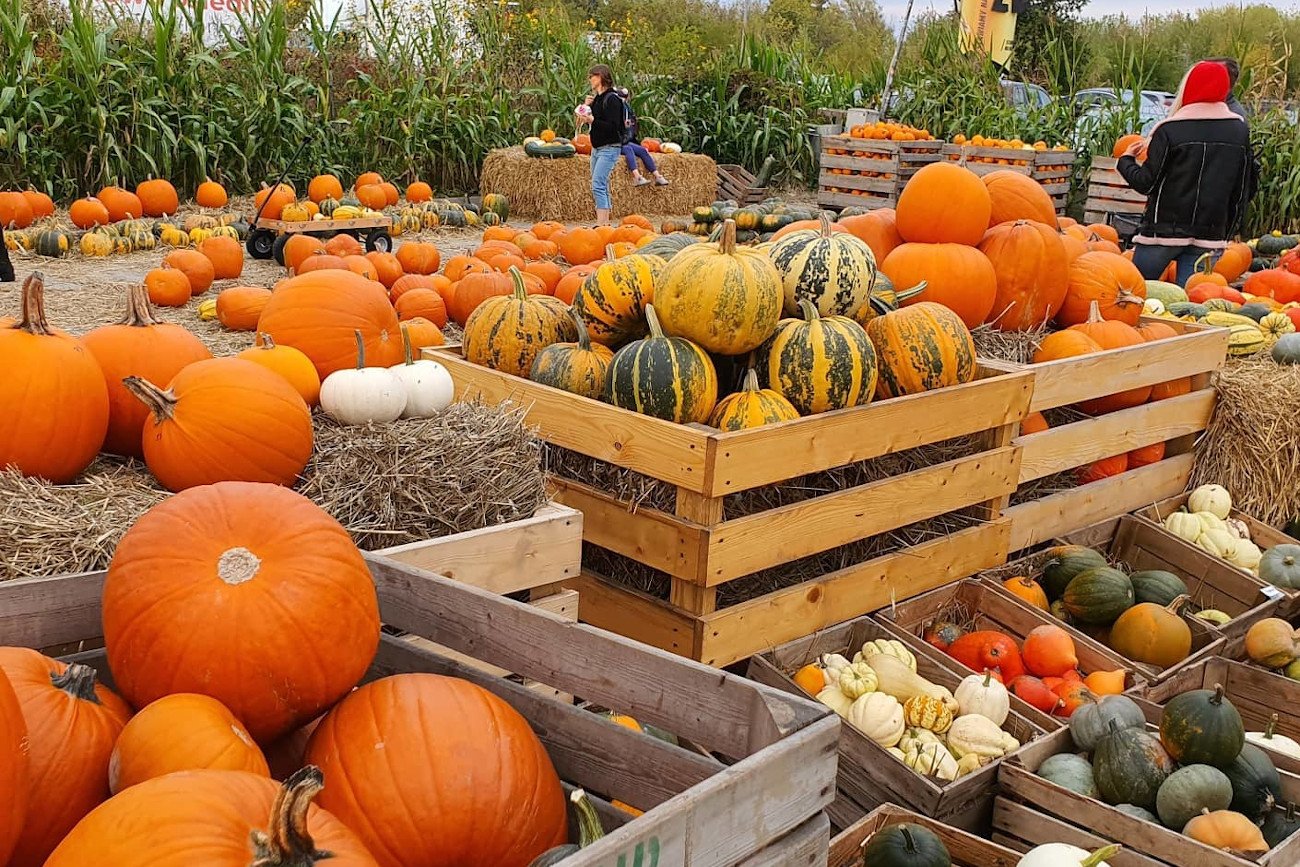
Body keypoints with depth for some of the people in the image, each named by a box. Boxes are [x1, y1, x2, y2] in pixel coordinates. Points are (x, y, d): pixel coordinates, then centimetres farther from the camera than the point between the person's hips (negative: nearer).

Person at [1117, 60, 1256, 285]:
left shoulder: (1169, 130, -10)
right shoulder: (1240, 130, 4)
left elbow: (1145, 183, -9)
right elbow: (1245, 190, 9)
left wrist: (1125, 160, 11)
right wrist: (1226, 233, 20)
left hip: (1164, 231, -4)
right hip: (1210, 237, 4)